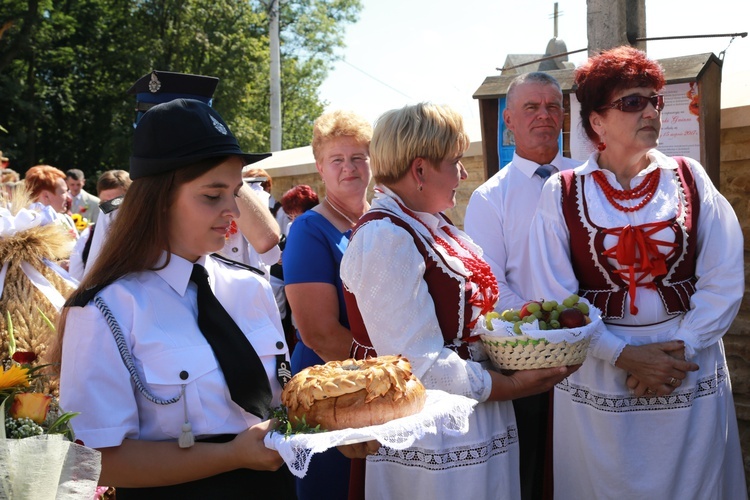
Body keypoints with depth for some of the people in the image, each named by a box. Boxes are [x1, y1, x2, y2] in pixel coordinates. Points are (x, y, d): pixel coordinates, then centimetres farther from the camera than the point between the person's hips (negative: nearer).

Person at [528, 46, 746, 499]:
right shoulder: (562, 193, -3)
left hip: (690, 372, 1)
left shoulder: (690, 179, 1)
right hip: (598, 373, -1)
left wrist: (682, 349, -14)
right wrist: (624, 355, -13)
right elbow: (554, 298, -6)